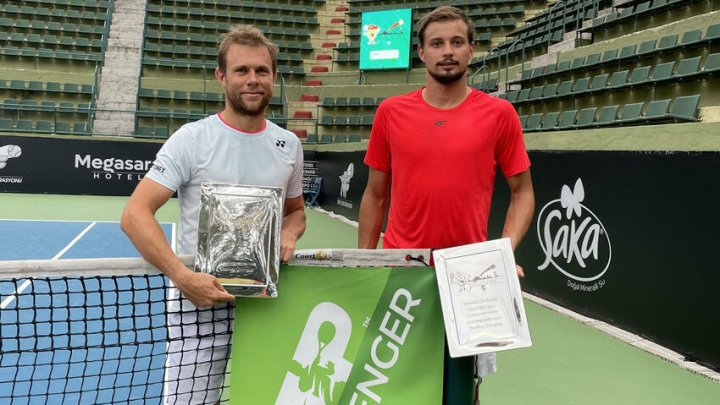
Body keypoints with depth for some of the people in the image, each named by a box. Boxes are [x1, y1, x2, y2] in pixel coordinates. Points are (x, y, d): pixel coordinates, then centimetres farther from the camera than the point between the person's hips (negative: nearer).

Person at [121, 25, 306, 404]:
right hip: (201, 297, -3)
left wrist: (288, 236, -5)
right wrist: (182, 277, -25)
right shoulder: (192, 138, -8)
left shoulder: (289, 144, 5)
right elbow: (135, 214, -13)